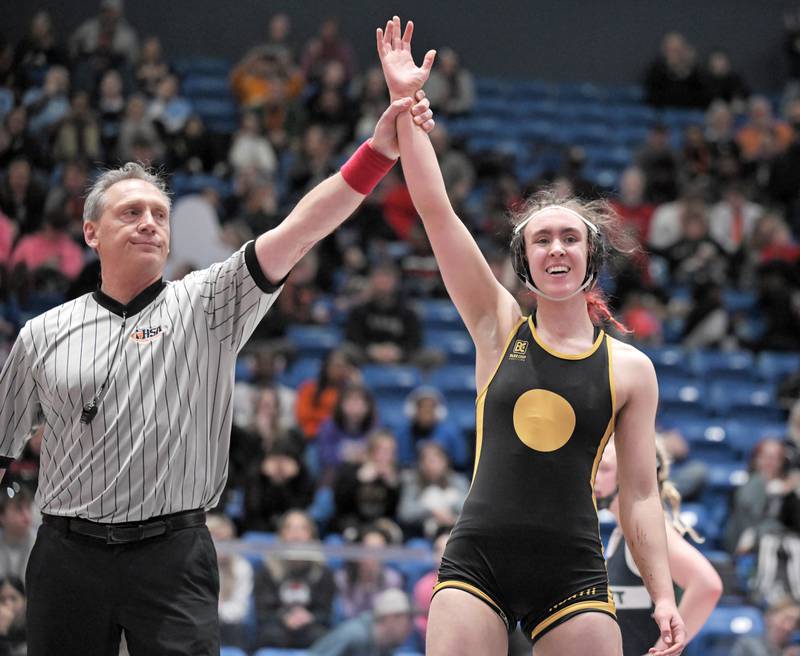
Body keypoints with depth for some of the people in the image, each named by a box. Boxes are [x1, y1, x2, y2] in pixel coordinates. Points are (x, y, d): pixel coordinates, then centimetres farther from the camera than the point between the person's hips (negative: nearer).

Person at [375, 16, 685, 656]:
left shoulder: (630, 369, 6)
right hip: (477, 562, 0)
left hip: (573, 572, 0)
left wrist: (664, 595, -3)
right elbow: (435, 209, 0)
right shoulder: (500, 327, 7)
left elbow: (640, 494, 7)